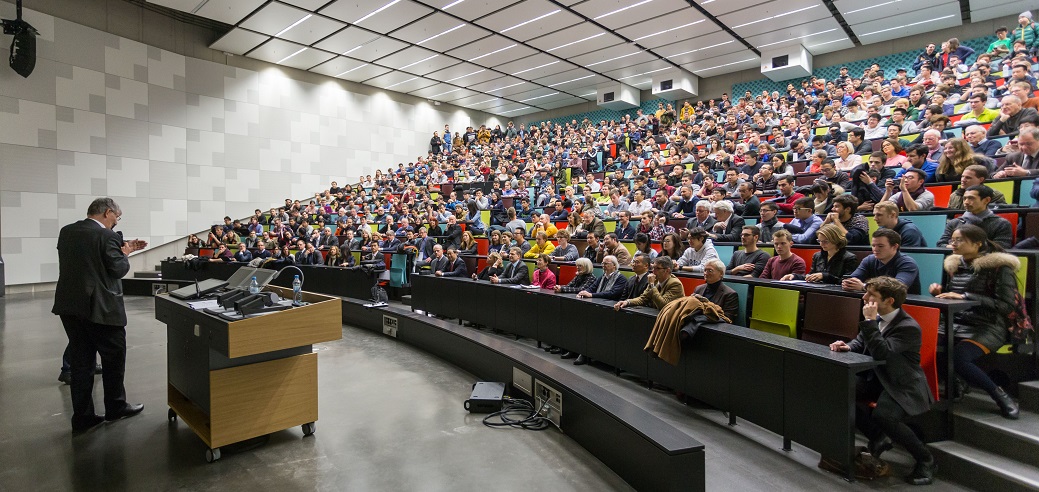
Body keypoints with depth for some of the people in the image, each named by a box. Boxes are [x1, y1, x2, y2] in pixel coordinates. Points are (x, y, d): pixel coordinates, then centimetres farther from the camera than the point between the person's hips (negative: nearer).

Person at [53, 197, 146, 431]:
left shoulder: (65, 232, 8)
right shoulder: (107, 236, -15)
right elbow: (118, 269, -14)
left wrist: (121, 248, 16)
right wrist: (124, 253, 4)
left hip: (69, 306, 7)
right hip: (100, 307, -7)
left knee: (80, 361, 11)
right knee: (114, 357, 9)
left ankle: (82, 416, 15)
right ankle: (115, 407, 20)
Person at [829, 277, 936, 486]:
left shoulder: (908, 327, -20)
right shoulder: (877, 318, 2)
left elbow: (882, 353, -32)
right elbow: (861, 342, 16)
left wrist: (870, 321, -29)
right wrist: (848, 346, -7)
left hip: (904, 386, -8)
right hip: (877, 378, 8)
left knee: (882, 415, -32)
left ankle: (925, 459, -2)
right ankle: (878, 438, 9)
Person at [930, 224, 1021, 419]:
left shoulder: (999, 267, -3)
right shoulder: (954, 264, 14)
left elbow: (1006, 306, -12)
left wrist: (966, 296, -20)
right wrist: (939, 291, 3)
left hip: (987, 328, -5)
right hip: (954, 324, 5)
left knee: (959, 358, -32)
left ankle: (1002, 397, -6)